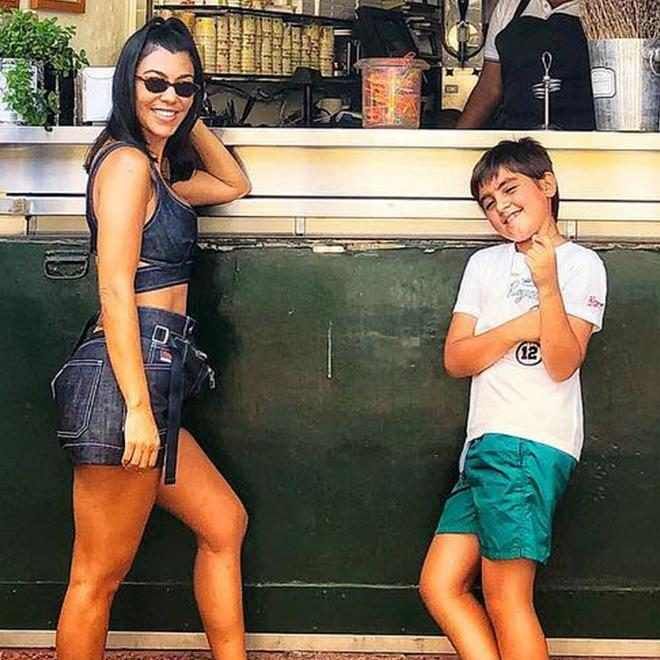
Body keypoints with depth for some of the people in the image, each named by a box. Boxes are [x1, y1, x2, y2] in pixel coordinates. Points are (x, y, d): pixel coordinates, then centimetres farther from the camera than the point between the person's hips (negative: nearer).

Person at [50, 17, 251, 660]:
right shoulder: (127, 160, -9)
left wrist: (188, 120, 22)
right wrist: (137, 408, -20)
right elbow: (115, 291, -16)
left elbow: (235, 184, 36)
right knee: (99, 576, -1)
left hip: (151, 378, 11)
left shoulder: (159, 167, 19)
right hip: (127, 380, -10)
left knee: (223, 523, 20)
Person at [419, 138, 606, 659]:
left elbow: (562, 366, -10)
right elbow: (455, 359, 7)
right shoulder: (484, 264, 17)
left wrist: (547, 286, -21)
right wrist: (520, 328, -6)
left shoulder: (581, 264, 2)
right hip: (486, 444, 7)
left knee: (505, 597, -7)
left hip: (534, 444, -6)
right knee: (440, 586, 1)